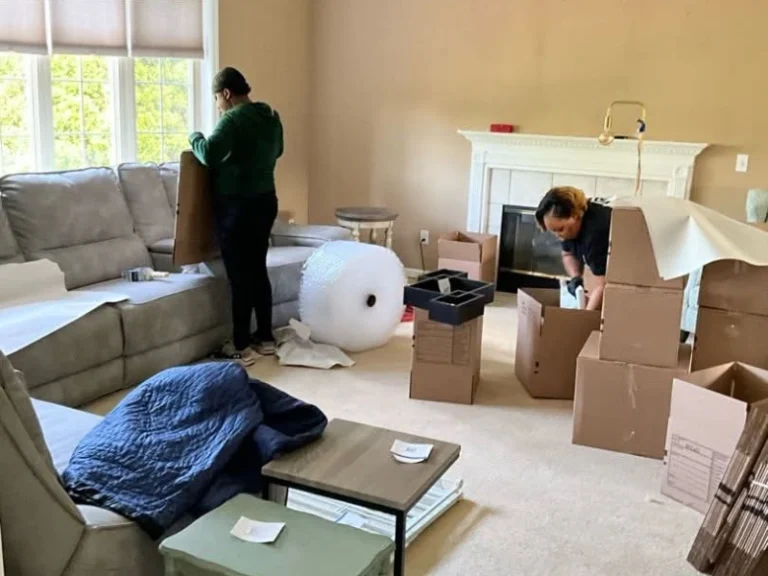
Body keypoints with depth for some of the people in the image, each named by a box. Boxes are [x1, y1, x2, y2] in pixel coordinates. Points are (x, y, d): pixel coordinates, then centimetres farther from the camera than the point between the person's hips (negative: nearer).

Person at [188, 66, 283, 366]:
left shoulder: (233, 119, -15)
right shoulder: (271, 117, 10)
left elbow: (209, 154, -27)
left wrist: (195, 137, -7)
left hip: (237, 207, -8)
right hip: (266, 202, 8)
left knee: (239, 276, -2)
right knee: (258, 270, 15)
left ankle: (242, 348, 4)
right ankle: (265, 338, 22)